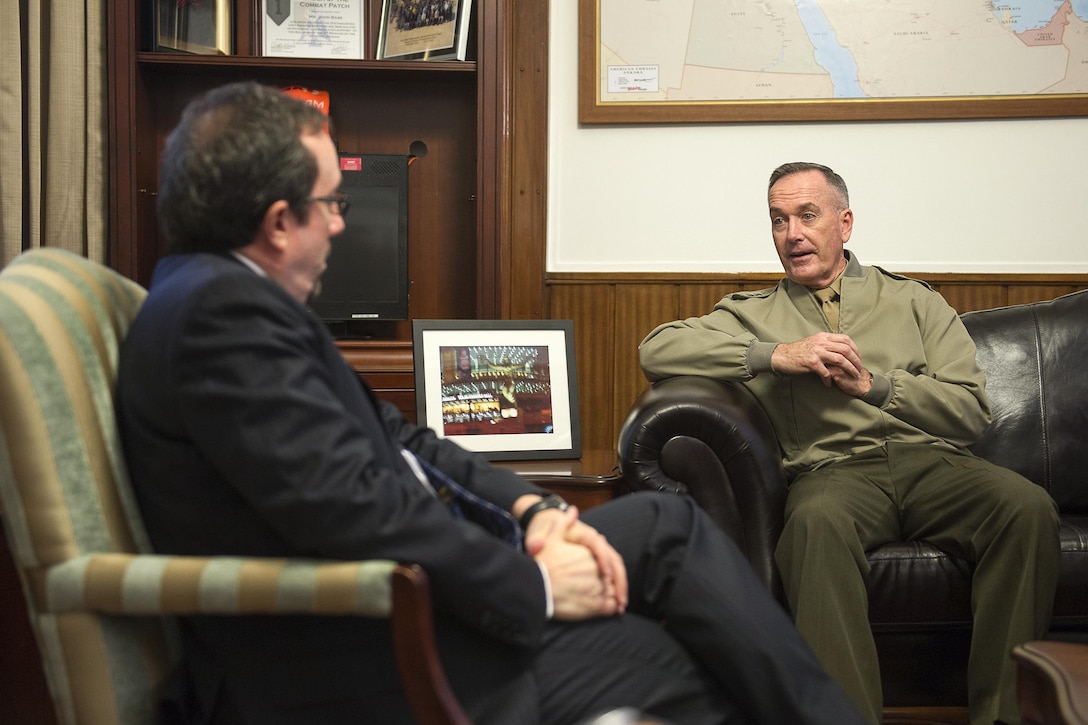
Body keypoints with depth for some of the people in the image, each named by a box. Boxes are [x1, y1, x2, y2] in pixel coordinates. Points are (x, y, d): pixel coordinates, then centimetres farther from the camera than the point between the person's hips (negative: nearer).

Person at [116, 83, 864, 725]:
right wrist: (536, 588, -15)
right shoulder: (220, 309, -18)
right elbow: (355, 504, -26)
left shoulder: (235, 296, 14)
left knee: (668, 523, 9)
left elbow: (391, 437, 14)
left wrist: (529, 507, 0)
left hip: (385, 597, 10)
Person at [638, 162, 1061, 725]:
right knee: (815, 522, -38)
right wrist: (776, 355, -4)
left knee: (1027, 504, -29)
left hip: (931, 461, 2)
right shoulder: (753, 314, 20)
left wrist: (872, 383, -2)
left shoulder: (912, 301, 22)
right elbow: (657, 350, 3)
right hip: (834, 469, -1)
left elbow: (972, 410, 12)